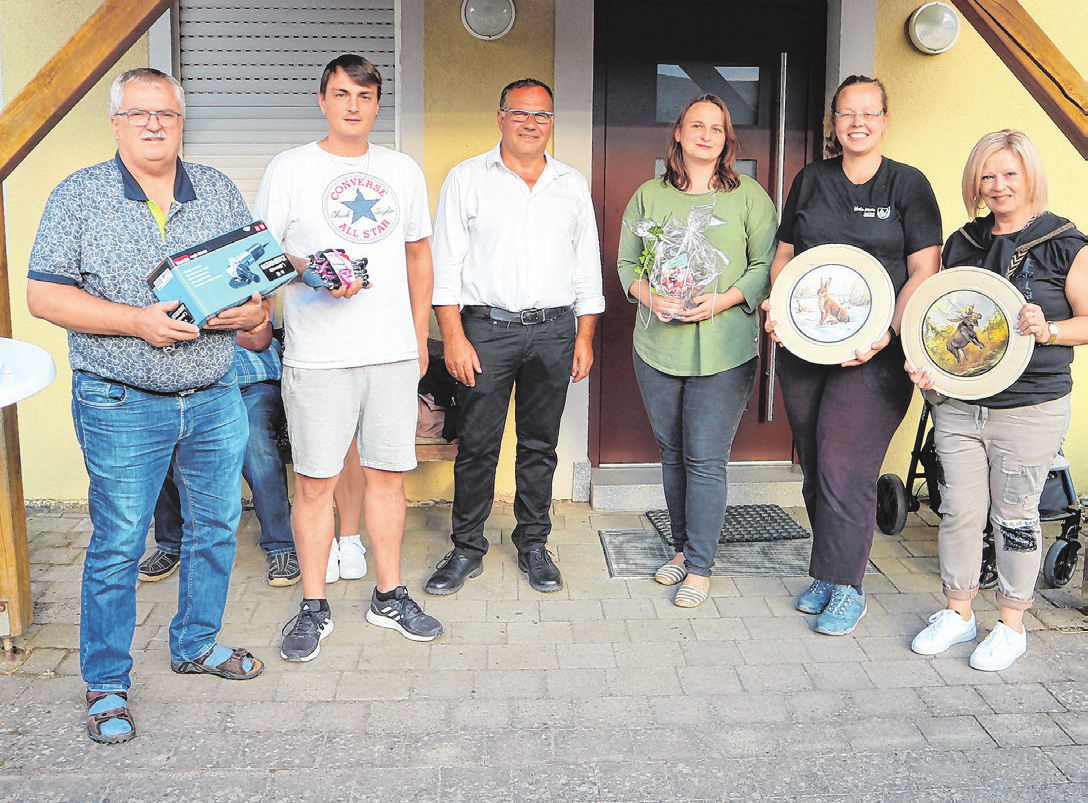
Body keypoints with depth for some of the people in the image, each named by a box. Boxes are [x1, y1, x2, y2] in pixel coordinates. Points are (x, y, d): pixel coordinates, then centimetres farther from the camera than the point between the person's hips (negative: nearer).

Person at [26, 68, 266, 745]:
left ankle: (196, 643, 36)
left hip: (215, 397, 4)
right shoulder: (80, 196, -3)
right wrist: (137, 320, -20)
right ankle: (107, 683, 20)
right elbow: (45, 295, -8)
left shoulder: (219, 190, 8)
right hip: (122, 404, -4)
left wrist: (255, 308, -12)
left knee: (217, 528, 14)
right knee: (118, 544, 3)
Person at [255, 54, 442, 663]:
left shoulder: (404, 171, 13)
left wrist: (421, 335, 15)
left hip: (394, 352, 3)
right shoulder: (290, 169, 3)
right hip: (318, 355, -3)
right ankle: (315, 608, 16)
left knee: (389, 473, 8)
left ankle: (390, 596, 23)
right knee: (316, 481, 1)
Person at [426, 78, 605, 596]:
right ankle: (467, 549, 15)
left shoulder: (573, 185, 12)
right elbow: (446, 263, -1)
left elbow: (587, 267, 14)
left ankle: (533, 544, 23)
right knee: (476, 445, 0)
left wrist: (584, 338, 8)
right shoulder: (468, 178, 3)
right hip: (486, 327, -2)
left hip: (554, 330, 3)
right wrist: (454, 337, -9)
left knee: (540, 444, 9)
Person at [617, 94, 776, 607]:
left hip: (724, 350, -3)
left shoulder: (749, 196, 3)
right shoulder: (648, 196, 10)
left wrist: (723, 300, -13)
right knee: (672, 453, 13)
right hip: (657, 347, 3)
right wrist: (649, 295, -9)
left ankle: (700, 566, 9)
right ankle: (683, 547, 30)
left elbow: (766, 265, 2)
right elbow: (627, 262, 11)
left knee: (705, 459, -3)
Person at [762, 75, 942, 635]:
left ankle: (846, 587, 8)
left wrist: (890, 331, -15)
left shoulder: (908, 184, 3)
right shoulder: (810, 181, 13)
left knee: (844, 468, -7)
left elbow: (925, 271, -2)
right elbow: (784, 254, 16)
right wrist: (778, 303, -3)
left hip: (874, 351, -4)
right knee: (814, 467, 9)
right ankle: (826, 574, 25)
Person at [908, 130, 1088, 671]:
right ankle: (957, 612, 25)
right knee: (959, 509, 7)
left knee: (1014, 515, 5)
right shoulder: (961, 244, 10)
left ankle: (1011, 624, 21)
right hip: (958, 404, 4)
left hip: (1030, 408, -4)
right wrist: (926, 363, 0)